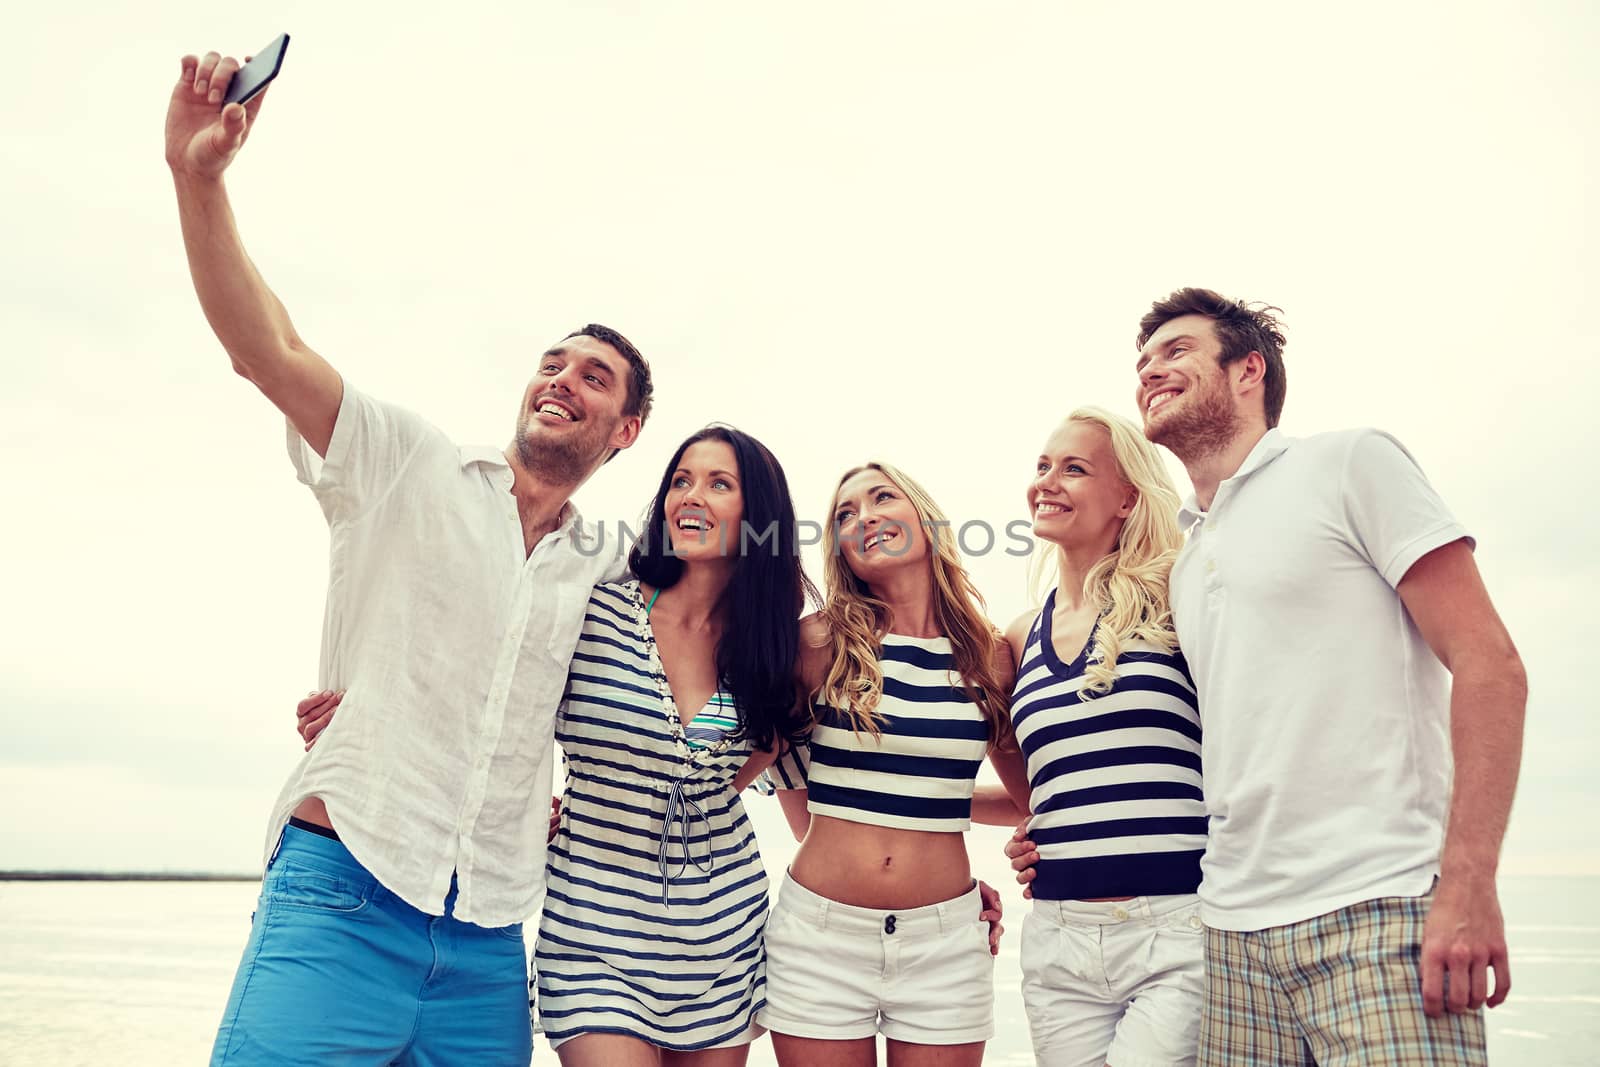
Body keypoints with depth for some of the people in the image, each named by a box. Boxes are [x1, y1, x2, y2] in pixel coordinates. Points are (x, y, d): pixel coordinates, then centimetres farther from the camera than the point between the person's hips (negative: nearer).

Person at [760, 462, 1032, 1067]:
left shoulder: (989, 657, 1)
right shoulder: (821, 642, -4)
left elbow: (1033, 798, 11)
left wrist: (944, 794, 2)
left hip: (944, 941, 1)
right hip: (820, 933, -1)